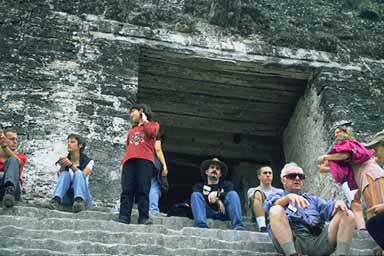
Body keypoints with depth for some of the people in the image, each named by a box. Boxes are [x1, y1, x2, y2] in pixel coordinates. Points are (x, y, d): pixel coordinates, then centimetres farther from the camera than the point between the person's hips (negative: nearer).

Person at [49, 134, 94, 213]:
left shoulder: (88, 161, 5)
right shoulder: (64, 161, 12)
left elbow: (83, 176, -13)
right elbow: (60, 178, -2)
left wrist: (71, 165, -26)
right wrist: (62, 167, -20)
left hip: (83, 195, -2)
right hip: (67, 198, 2)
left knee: (78, 174, -27)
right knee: (65, 174, -22)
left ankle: (79, 200, -54)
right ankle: (56, 200, -47)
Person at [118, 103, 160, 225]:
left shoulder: (153, 124, 18)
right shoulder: (131, 130, 33)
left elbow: (151, 132, -6)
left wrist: (144, 120, 9)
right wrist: (123, 161, 16)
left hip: (145, 160, -5)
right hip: (129, 160, 5)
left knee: (143, 190, -13)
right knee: (127, 190, -7)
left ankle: (144, 217, -16)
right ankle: (123, 217, -14)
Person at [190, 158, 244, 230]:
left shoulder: (227, 184, 24)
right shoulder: (199, 186, 23)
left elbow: (231, 195, 1)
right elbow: (197, 197, 0)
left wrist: (217, 194, -18)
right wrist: (216, 200, -12)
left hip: (223, 213, 0)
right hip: (208, 213, 0)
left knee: (233, 194, -22)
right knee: (195, 195, -22)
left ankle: (238, 227, -42)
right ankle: (201, 226, -46)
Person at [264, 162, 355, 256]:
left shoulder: (313, 199, 32)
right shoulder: (277, 196, 23)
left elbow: (328, 208, 10)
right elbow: (268, 205, -3)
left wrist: (339, 203, -13)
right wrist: (288, 196, -22)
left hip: (317, 240, 3)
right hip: (290, 240, -3)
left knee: (347, 215, -10)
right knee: (276, 211, -28)